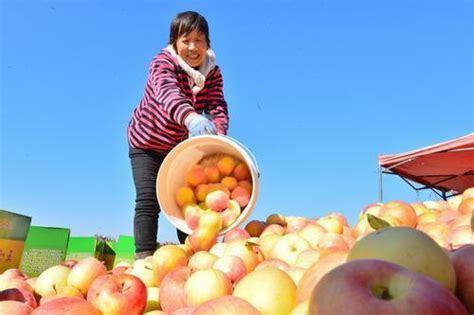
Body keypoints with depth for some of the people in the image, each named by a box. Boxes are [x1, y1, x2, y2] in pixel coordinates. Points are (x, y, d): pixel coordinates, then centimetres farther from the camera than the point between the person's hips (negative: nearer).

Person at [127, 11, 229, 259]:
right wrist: (191, 118, -66)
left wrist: (218, 134, -46)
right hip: (147, 143, -4)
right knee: (148, 201, -13)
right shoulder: (163, 62, -24)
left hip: (180, 147, 4)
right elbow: (167, 91, -45)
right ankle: (144, 260, -9)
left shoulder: (213, 74, -10)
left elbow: (217, 107, -23)